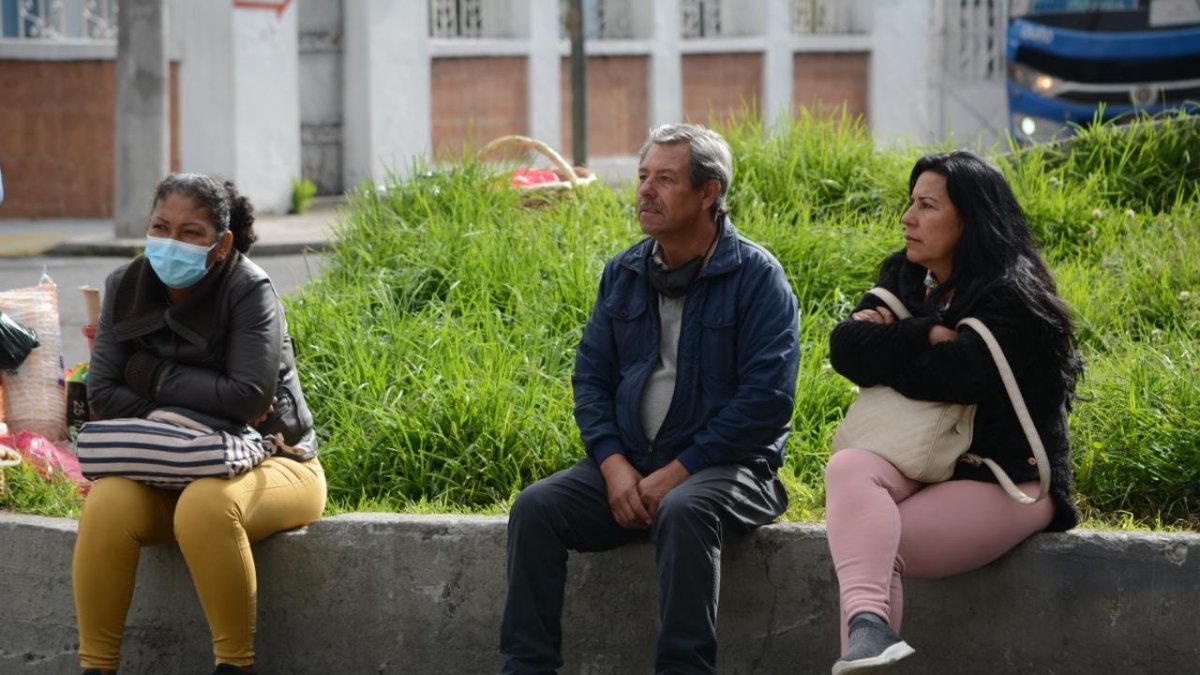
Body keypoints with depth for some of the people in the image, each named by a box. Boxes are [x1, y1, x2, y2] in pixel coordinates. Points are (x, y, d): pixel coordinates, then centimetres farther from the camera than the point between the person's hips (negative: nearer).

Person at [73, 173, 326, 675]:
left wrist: (154, 378, -15)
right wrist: (189, 416, -15)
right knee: (107, 506, -27)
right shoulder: (126, 287, 1)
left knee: (206, 506, -37)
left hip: (268, 462, -4)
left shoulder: (249, 290, -14)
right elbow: (102, 394, -3)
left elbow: (248, 395, -25)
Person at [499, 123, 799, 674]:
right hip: (628, 464, 6)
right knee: (535, 507, -17)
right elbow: (590, 376, 12)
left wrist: (677, 472, -17)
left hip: (724, 466, -5)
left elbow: (767, 397, -14)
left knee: (683, 512, -38)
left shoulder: (756, 277, -7)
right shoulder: (623, 275, 12)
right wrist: (613, 465, -7)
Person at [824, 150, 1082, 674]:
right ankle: (868, 624, -50)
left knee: (871, 548, -27)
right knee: (849, 467, -28)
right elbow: (846, 347, -3)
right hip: (921, 472, 6)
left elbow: (947, 376, -23)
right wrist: (926, 335, -14)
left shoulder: (1010, 300, -10)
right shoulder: (905, 278, 13)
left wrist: (884, 343, -6)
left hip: (1004, 483, -6)